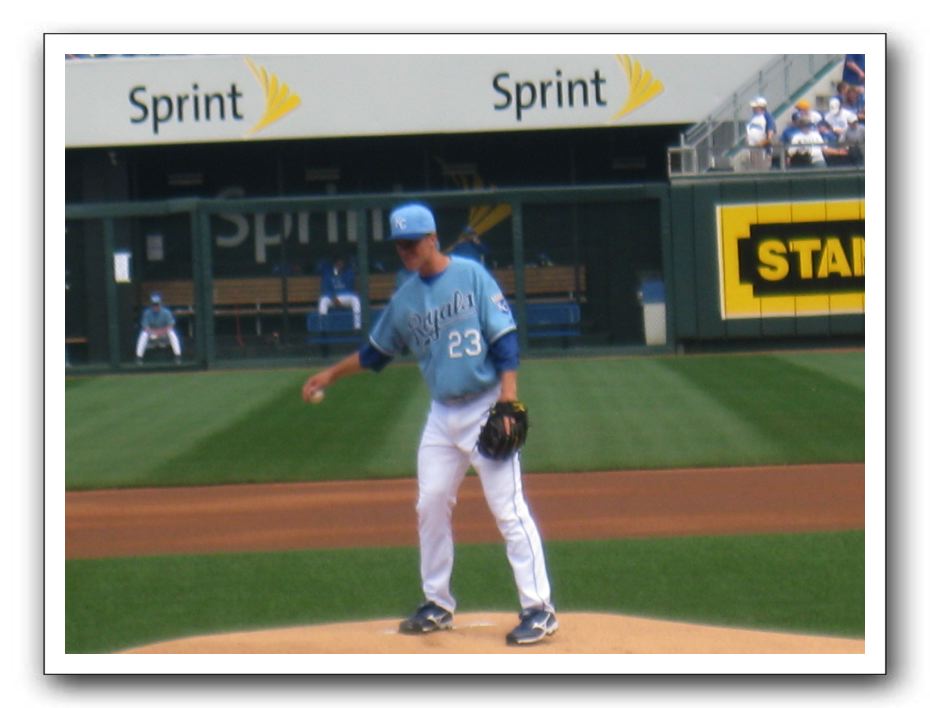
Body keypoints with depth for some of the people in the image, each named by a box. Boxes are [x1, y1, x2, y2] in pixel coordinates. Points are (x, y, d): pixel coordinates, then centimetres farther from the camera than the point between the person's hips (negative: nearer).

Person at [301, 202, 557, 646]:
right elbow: (376, 351, 25)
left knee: (508, 509, -10)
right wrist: (331, 375, 27)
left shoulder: (471, 276, -6)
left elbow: (505, 339, -11)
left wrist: (508, 400, -19)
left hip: (484, 408, -6)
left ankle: (538, 609, -9)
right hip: (441, 414, 6)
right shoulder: (405, 298, 10)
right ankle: (438, 605, 20)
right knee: (430, 508, 7)